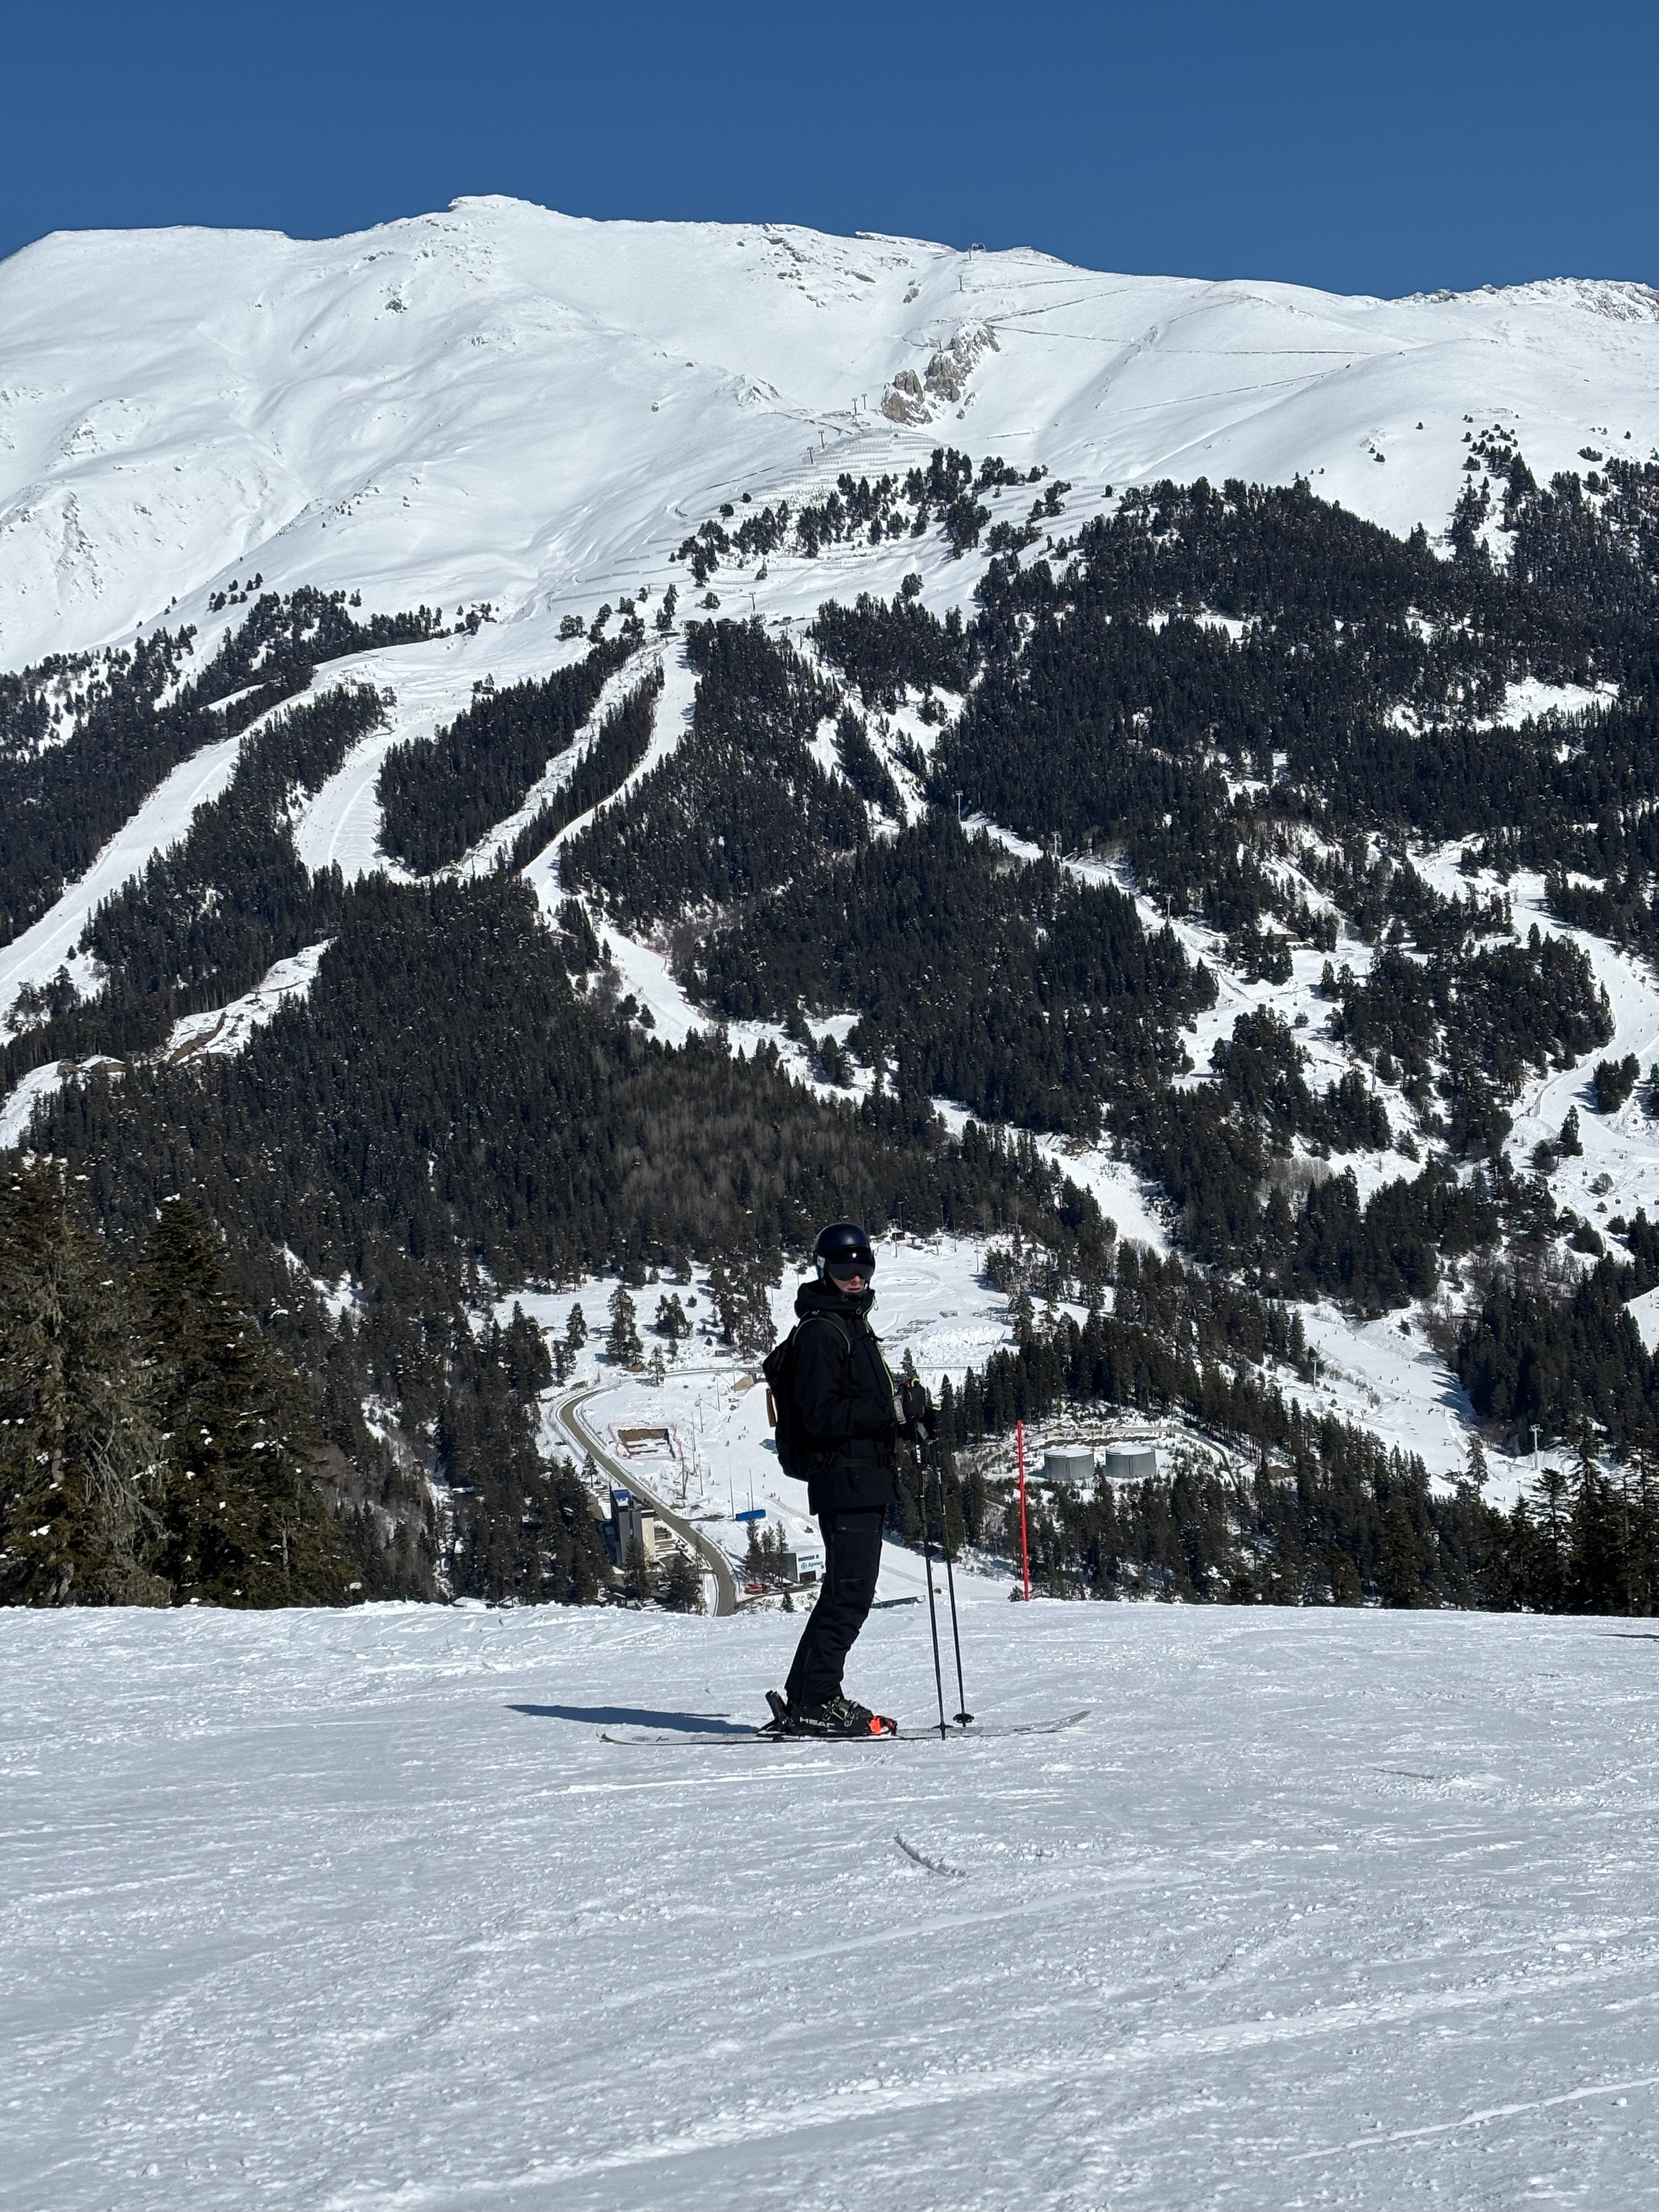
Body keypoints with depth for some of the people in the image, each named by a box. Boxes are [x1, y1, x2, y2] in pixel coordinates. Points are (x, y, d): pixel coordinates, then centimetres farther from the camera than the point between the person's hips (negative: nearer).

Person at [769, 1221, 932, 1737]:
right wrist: (895, 1409, -22)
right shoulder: (820, 1331, -11)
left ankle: (806, 1698, 18)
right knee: (850, 1593, -12)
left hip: (863, 1480, 10)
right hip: (844, 1479, -10)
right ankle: (812, 1702, -9)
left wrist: (909, 1414, 11)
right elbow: (823, 1415, -20)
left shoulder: (853, 1326, 21)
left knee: (848, 1592, 13)